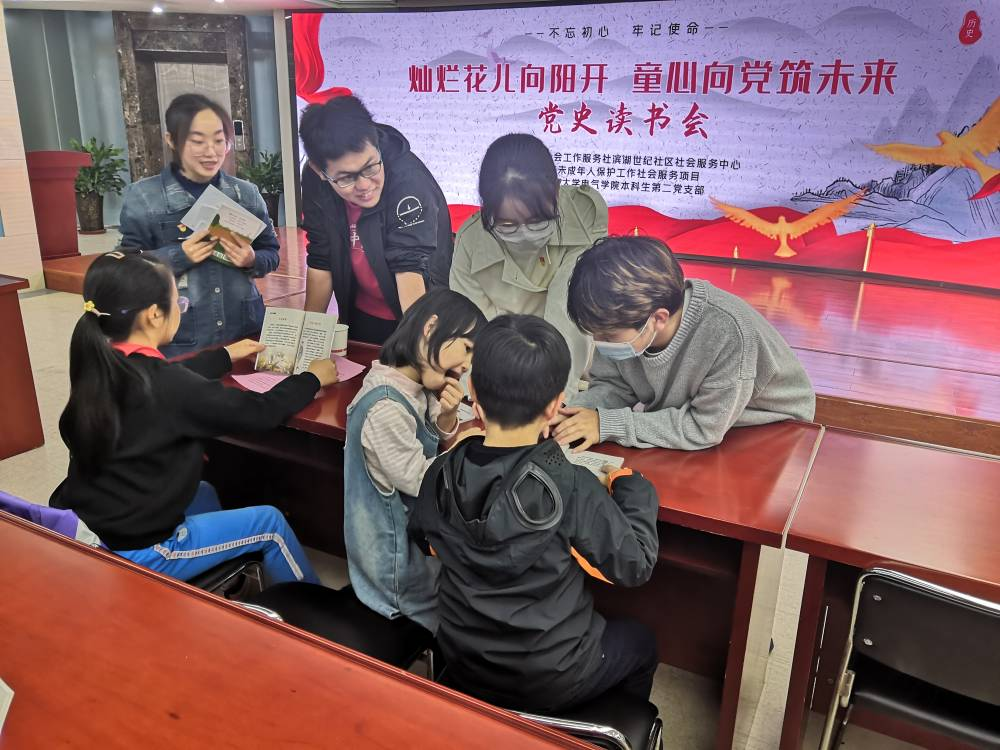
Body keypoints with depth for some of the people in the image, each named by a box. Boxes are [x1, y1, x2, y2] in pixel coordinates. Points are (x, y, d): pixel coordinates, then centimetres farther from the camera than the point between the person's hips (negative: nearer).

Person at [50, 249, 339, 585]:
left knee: (203, 493, 30)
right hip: (130, 553, -8)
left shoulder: (99, 366, -3)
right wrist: (312, 378, 0)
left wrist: (225, 355, 29)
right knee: (270, 523, 6)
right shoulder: (164, 386, -27)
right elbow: (261, 412, -18)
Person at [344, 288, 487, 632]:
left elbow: (436, 443, 7)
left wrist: (447, 416, -15)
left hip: (412, 522, 8)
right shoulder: (386, 406, -33)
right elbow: (418, 480, -24)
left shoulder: (414, 386, -5)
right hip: (395, 548, -8)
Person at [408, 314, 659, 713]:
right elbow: (635, 566, -16)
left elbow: (422, 536, 4)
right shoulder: (572, 487, -30)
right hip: (548, 681, -4)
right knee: (641, 641, 27)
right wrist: (632, 488, -2)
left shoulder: (442, 473, -17)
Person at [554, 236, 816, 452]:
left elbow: (705, 428, -28)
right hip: (678, 417, 3)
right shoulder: (626, 313, -21)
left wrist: (608, 424, -30)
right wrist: (577, 412, -27)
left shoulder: (728, 333, -37)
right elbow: (612, 385, -6)